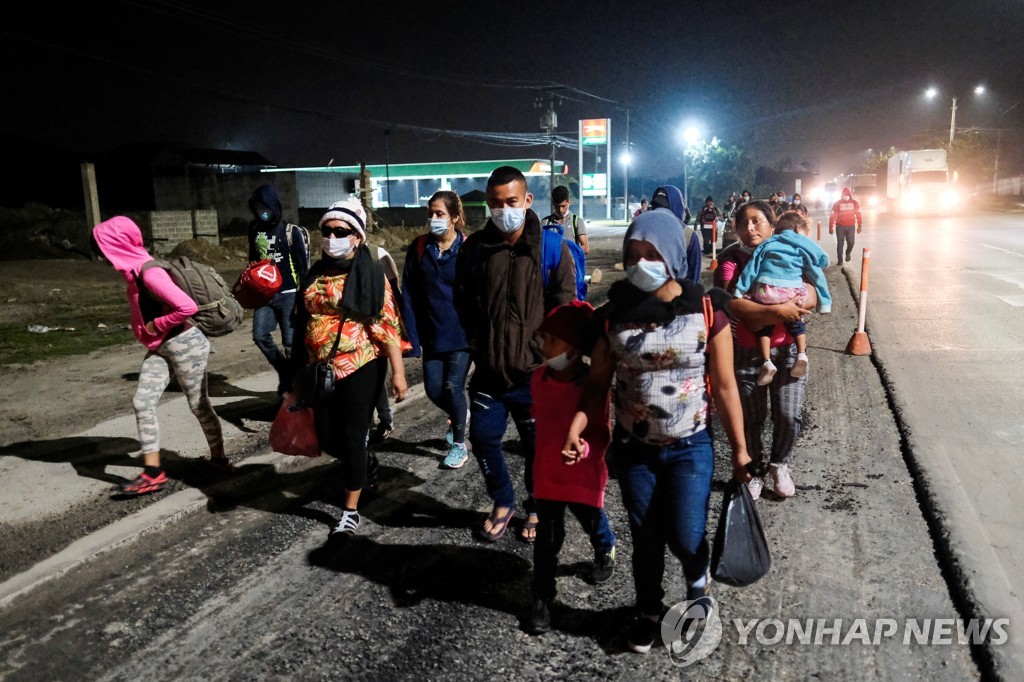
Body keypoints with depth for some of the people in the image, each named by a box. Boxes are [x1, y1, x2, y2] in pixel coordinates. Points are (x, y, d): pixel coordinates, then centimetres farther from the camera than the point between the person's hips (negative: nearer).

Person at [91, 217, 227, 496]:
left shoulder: (149, 273, -24)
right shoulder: (134, 270, 5)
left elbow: (188, 306, -31)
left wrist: (156, 325, -18)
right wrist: (149, 331, 6)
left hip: (185, 344, -9)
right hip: (160, 347, 9)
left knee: (199, 405, 6)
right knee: (142, 403, 0)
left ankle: (219, 458, 26)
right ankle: (152, 473, 5)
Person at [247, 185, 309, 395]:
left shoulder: (291, 231, -7)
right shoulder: (255, 230, 7)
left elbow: (303, 265, -6)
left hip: (288, 294, -5)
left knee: (291, 342, -5)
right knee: (260, 335, -5)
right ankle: (285, 372, 15)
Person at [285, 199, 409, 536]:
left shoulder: (371, 274, -7)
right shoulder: (314, 275, 9)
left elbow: (388, 325, -12)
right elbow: (303, 324, 15)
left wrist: (398, 372, -17)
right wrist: (298, 376, 16)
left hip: (361, 368, -5)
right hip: (322, 369, 6)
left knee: (352, 437, 0)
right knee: (327, 439, 11)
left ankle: (351, 510, 16)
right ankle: (361, 467, 43)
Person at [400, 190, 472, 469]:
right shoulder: (419, 247, 0)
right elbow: (409, 295, 0)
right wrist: (412, 337, -6)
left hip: (462, 333, -3)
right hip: (431, 334, 4)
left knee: (452, 387, -2)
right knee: (433, 389, 6)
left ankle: (459, 445, 20)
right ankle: (458, 415, 40)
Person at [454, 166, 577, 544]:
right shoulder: (474, 248, 2)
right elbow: (464, 305, 11)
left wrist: (544, 357, -9)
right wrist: (479, 347, 4)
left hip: (535, 373, -2)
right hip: (488, 371, 3)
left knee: (538, 447, 11)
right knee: (483, 438, 9)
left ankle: (536, 509, 35)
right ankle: (502, 502, 34)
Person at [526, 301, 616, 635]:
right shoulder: (539, 378, -7)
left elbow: (602, 434, -20)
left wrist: (585, 447, -39)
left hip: (585, 472, -2)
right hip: (547, 471, 3)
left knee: (592, 521, 23)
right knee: (547, 538, 5)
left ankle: (606, 552, 57)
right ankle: (542, 600, 19)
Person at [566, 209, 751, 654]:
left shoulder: (705, 311, -11)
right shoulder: (614, 313, -7)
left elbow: (724, 387, -5)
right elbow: (598, 380, -2)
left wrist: (739, 449, -1)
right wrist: (577, 426, -17)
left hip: (690, 448, -1)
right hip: (633, 449, 2)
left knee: (685, 539, 1)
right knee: (646, 538, 14)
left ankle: (698, 579, 39)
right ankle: (649, 611, 41)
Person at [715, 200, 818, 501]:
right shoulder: (731, 259, -6)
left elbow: (811, 296, -9)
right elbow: (731, 303, -20)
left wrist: (759, 315, -23)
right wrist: (778, 311, -27)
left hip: (788, 349, 2)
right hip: (746, 351, -1)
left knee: (788, 415, 3)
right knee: (751, 417, 6)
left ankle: (780, 465, 31)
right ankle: (755, 469, 30)